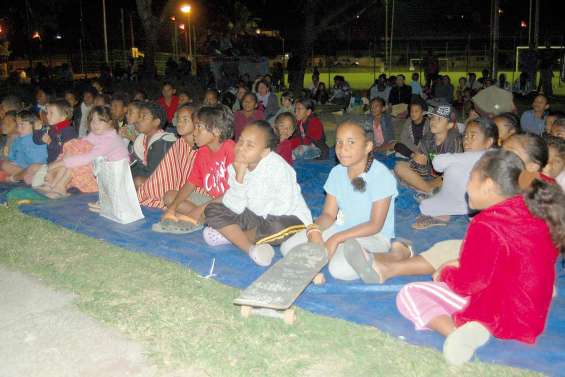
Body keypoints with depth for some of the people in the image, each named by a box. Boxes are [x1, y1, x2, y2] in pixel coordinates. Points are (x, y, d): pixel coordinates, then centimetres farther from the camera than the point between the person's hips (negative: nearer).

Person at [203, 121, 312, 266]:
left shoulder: (277, 167, -23)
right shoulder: (236, 166, -7)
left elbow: (284, 207, -24)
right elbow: (234, 208, -13)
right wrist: (239, 175, -24)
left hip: (288, 218, -5)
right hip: (254, 217, 6)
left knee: (278, 226, -40)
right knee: (212, 210, -8)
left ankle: (229, 234, -13)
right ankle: (251, 248, -23)